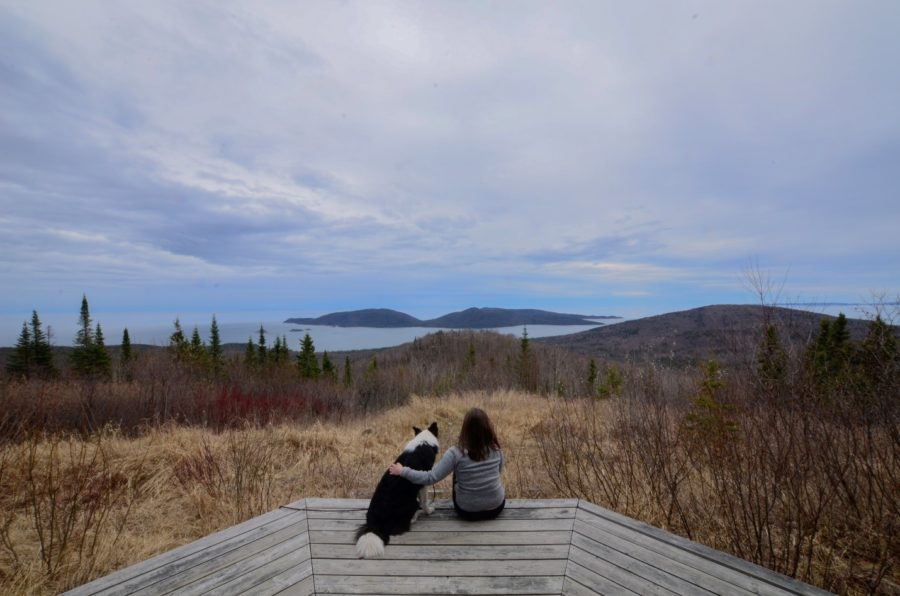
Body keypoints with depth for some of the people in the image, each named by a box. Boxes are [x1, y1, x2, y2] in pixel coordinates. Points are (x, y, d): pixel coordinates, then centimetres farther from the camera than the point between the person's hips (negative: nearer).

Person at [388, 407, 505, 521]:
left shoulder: (456, 452, -22)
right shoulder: (495, 448, -11)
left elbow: (431, 477, -21)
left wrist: (402, 471, -10)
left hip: (467, 511, -1)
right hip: (496, 507, 2)